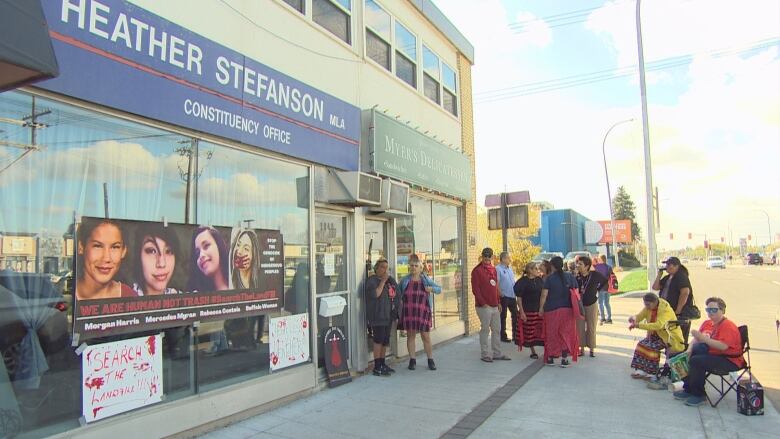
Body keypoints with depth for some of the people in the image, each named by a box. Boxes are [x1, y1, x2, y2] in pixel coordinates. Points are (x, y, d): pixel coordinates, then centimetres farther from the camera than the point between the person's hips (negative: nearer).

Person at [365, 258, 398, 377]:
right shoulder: (372, 280, -8)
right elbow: (375, 294, -22)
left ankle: (382, 363, 23)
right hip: (377, 315, -8)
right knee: (379, 340, -8)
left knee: (385, 340, 12)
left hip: (388, 315, 8)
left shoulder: (389, 279, 16)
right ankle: (377, 367, -3)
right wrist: (383, 281, -19)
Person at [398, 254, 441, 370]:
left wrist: (432, 288, -9)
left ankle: (430, 360, 14)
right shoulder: (405, 280, 7)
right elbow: (397, 292, 20)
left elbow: (439, 289, 11)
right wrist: (399, 301, 2)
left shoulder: (426, 280, 6)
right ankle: (412, 360, 16)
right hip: (408, 312, 1)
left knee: (426, 336, 1)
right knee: (410, 335, 6)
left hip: (423, 312, -1)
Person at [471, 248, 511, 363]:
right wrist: (483, 303, -17)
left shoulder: (493, 269, 14)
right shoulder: (477, 271, -9)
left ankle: (497, 353, 22)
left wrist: (498, 302, 15)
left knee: (496, 329, 12)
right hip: (484, 306, -7)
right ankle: (485, 355, 8)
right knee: (485, 330, -1)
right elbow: (475, 289, -13)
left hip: (494, 306, 8)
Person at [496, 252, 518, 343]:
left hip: (512, 296, 8)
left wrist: (516, 292, 12)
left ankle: (515, 335, 23)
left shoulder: (510, 268, 13)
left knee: (515, 315, 12)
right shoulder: (498, 269, -12)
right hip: (504, 297, -8)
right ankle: (503, 336, 12)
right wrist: (501, 294, -18)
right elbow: (496, 283, -17)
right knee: (503, 316, 3)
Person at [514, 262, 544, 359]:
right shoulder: (523, 281, -7)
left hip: (540, 310, 4)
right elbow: (519, 298, -8)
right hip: (528, 311, -4)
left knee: (542, 330, -1)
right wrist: (521, 311, -12)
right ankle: (533, 351, 18)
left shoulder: (540, 280, 8)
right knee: (530, 332, 4)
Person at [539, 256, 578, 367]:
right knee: (566, 333, 10)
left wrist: (541, 308, 0)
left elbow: (544, 295, -10)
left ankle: (550, 358, 16)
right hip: (567, 310, 3)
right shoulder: (570, 277, 1)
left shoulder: (550, 278, -9)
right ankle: (564, 359, 9)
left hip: (552, 310, -2)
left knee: (551, 333, 9)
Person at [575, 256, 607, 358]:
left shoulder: (595, 275, -11)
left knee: (591, 328, 7)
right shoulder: (577, 276, -10)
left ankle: (592, 349, 18)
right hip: (579, 305, 1)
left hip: (592, 305, -1)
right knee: (580, 327, 5)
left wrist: (597, 290, 2)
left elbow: (605, 281, 7)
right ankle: (582, 349, 16)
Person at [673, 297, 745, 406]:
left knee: (696, 361, -27)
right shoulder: (707, 323, 8)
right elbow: (697, 339, 16)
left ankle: (699, 395, -13)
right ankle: (688, 390, 11)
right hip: (712, 355, 10)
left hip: (729, 361, -10)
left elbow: (723, 346, -31)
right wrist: (689, 350, -2)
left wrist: (703, 337, -32)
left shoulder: (728, 326, -17)